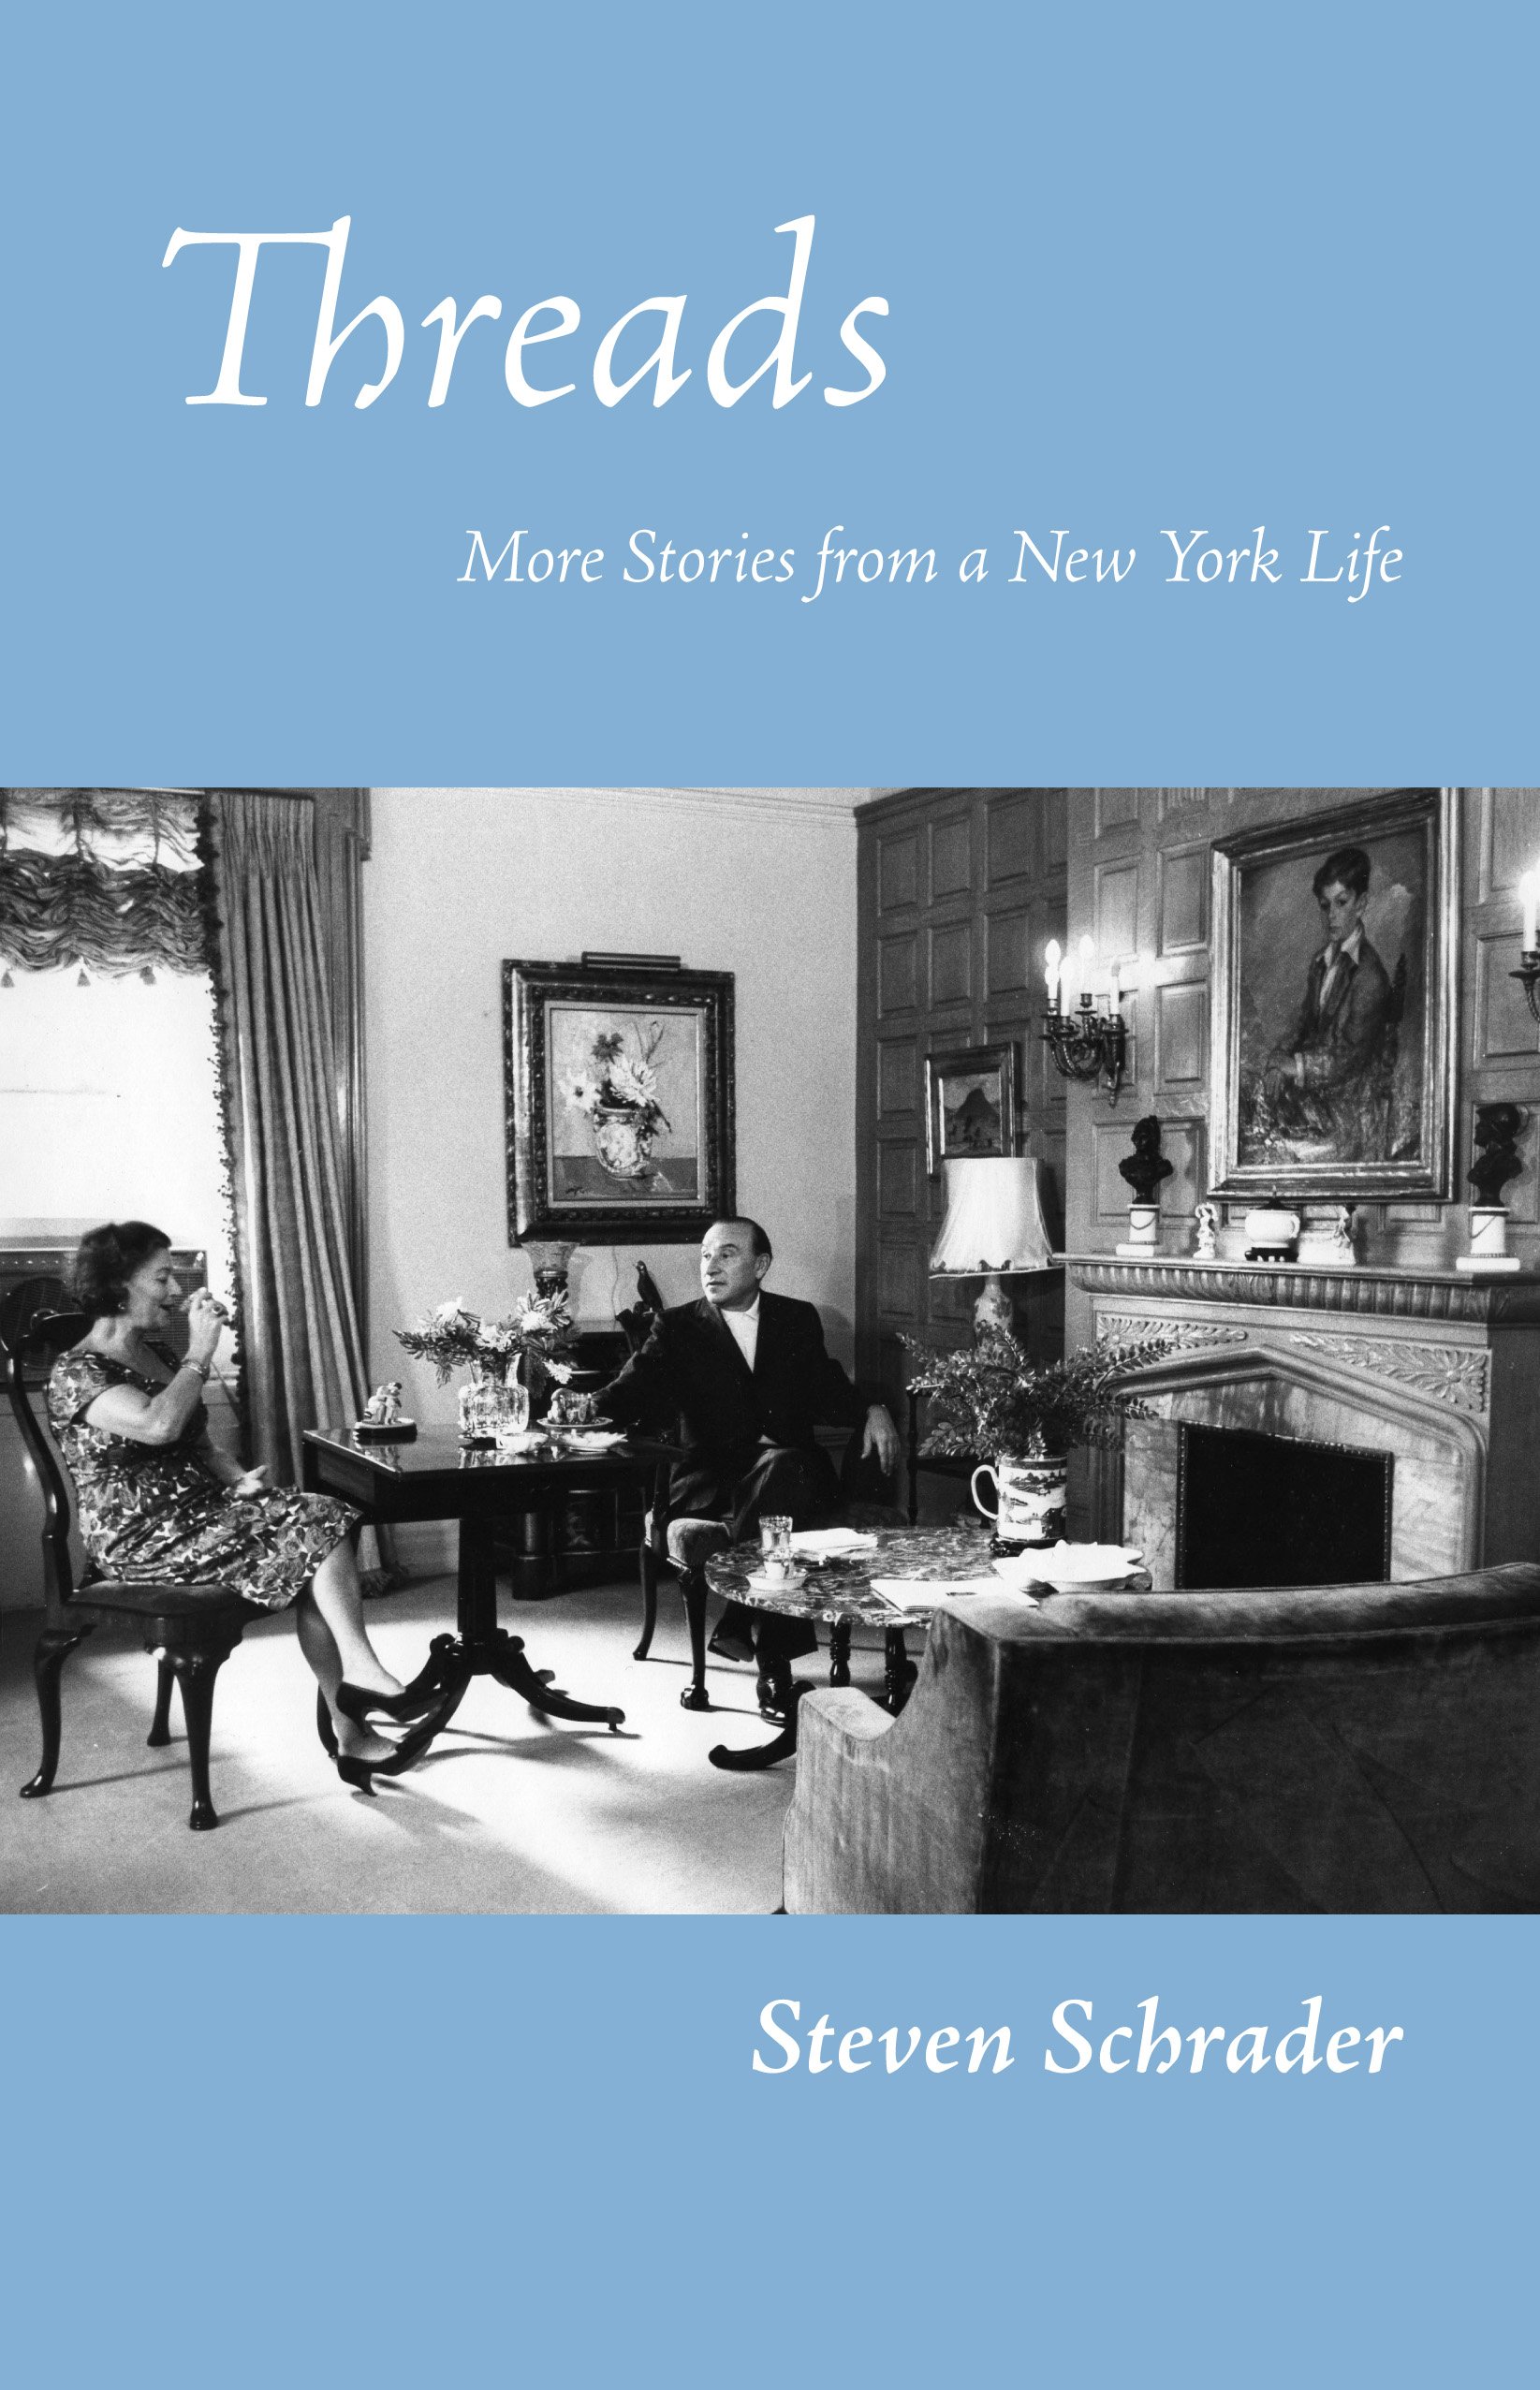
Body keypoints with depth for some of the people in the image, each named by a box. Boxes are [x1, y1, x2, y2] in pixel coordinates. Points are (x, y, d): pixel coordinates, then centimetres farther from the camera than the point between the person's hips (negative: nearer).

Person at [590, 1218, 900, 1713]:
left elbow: (825, 1394, 19)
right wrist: (589, 1408, -25)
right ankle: (772, 1661, -33)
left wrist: (870, 1412, -2)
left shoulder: (798, 1320, 18)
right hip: (710, 1481, -2)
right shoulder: (676, 1327, 11)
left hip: (792, 1471, 2)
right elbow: (638, 1387, -3)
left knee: (781, 1466, -36)